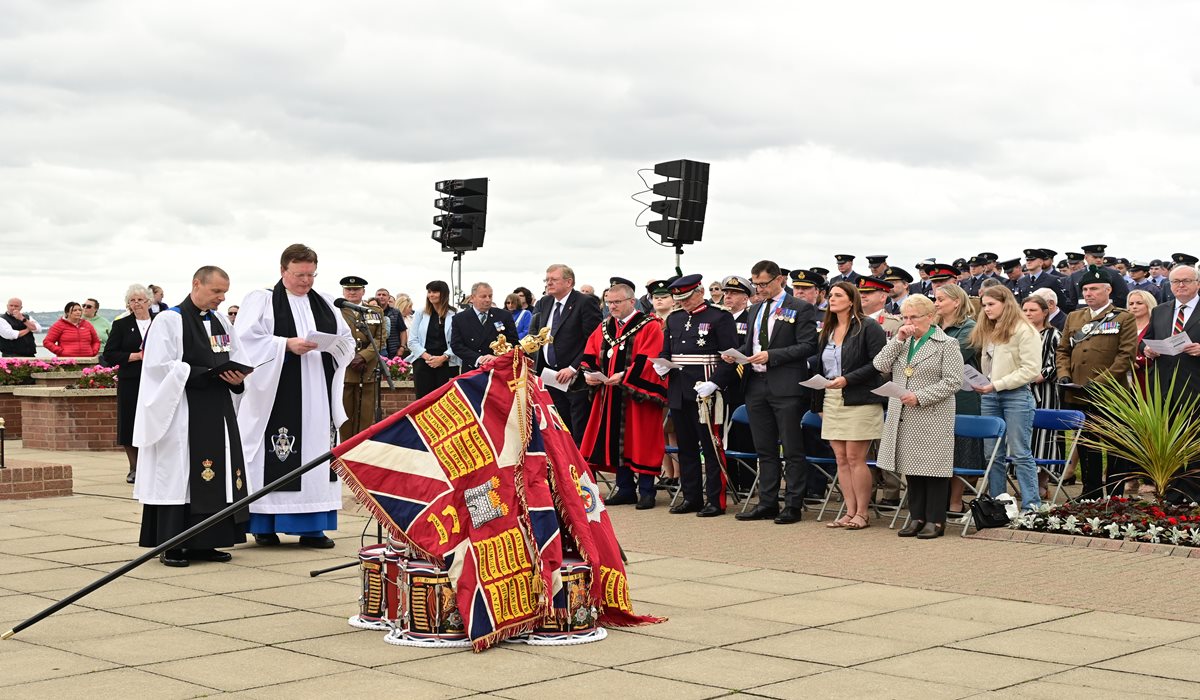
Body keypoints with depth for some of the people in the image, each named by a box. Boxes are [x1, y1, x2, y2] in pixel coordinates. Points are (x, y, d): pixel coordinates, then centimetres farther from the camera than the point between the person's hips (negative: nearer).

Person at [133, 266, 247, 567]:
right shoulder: (168, 321, -6)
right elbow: (158, 366, -14)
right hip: (183, 414, -7)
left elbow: (237, 358, 18)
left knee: (217, 473, 5)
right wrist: (201, 373, -20)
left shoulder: (220, 321, 16)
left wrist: (237, 376, -5)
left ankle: (204, 542, 11)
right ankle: (171, 545, -1)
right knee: (179, 474, -6)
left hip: (218, 411, 7)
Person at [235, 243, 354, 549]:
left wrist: (333, 345, -7)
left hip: (318, 397, 5)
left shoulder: (324, 303, 16)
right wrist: (287, 345, -18)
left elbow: (347, 340, 15)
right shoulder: (262, 300, 1)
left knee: (316, 453, 4)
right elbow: (248, 340, -9)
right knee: (274, 458, -6)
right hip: (277, 396, -5)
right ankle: (265, 525, 3)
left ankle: (311, 527, 9)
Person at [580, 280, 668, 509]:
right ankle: (625, 489, 18)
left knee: (640, 444, -2)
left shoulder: (649, 327, -6)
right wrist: (589, 372, -7)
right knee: (616, 442, 9)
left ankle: (646, 491, 6)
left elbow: (648, 361, -16)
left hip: (638, 395, -6)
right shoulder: (604, 328, 14)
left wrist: (624, 376, -24)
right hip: (609, 396, 6)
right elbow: (589, 355, 12)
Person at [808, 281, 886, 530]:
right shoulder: (827, 331, 16)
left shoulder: (868, 328, -6)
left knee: (855, 457, -7)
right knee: (841, 458, 5)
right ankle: (850, 512, 10)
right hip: (831, 401, 7)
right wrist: (819, 403, 15)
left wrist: (847, 379, -19)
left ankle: (862, 513, 3)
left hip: (859, 401, -7)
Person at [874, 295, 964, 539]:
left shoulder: (946, 344, -3)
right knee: (912, 467, 10)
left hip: (933, 418, -6)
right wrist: (898, 340, -6)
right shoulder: (901, 343, 14)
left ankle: (935, 520, 5)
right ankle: (916, 517, 18)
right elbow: (880, 366, 2)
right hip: (904, 418, 6)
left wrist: (920, 397, -17)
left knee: (932, 467, -2)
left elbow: (953, 381, -10)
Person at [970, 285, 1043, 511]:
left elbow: (1031, 369, -13)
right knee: (993, 454, 9)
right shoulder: (986, 331, 14)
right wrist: (983, 384, 2)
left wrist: (996, 384, -17)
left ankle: (1031, 506, -1)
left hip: (1016, 395, -7)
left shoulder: (1024, 331, -8)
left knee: (1020, 454, -5)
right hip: (989, 396, 7)